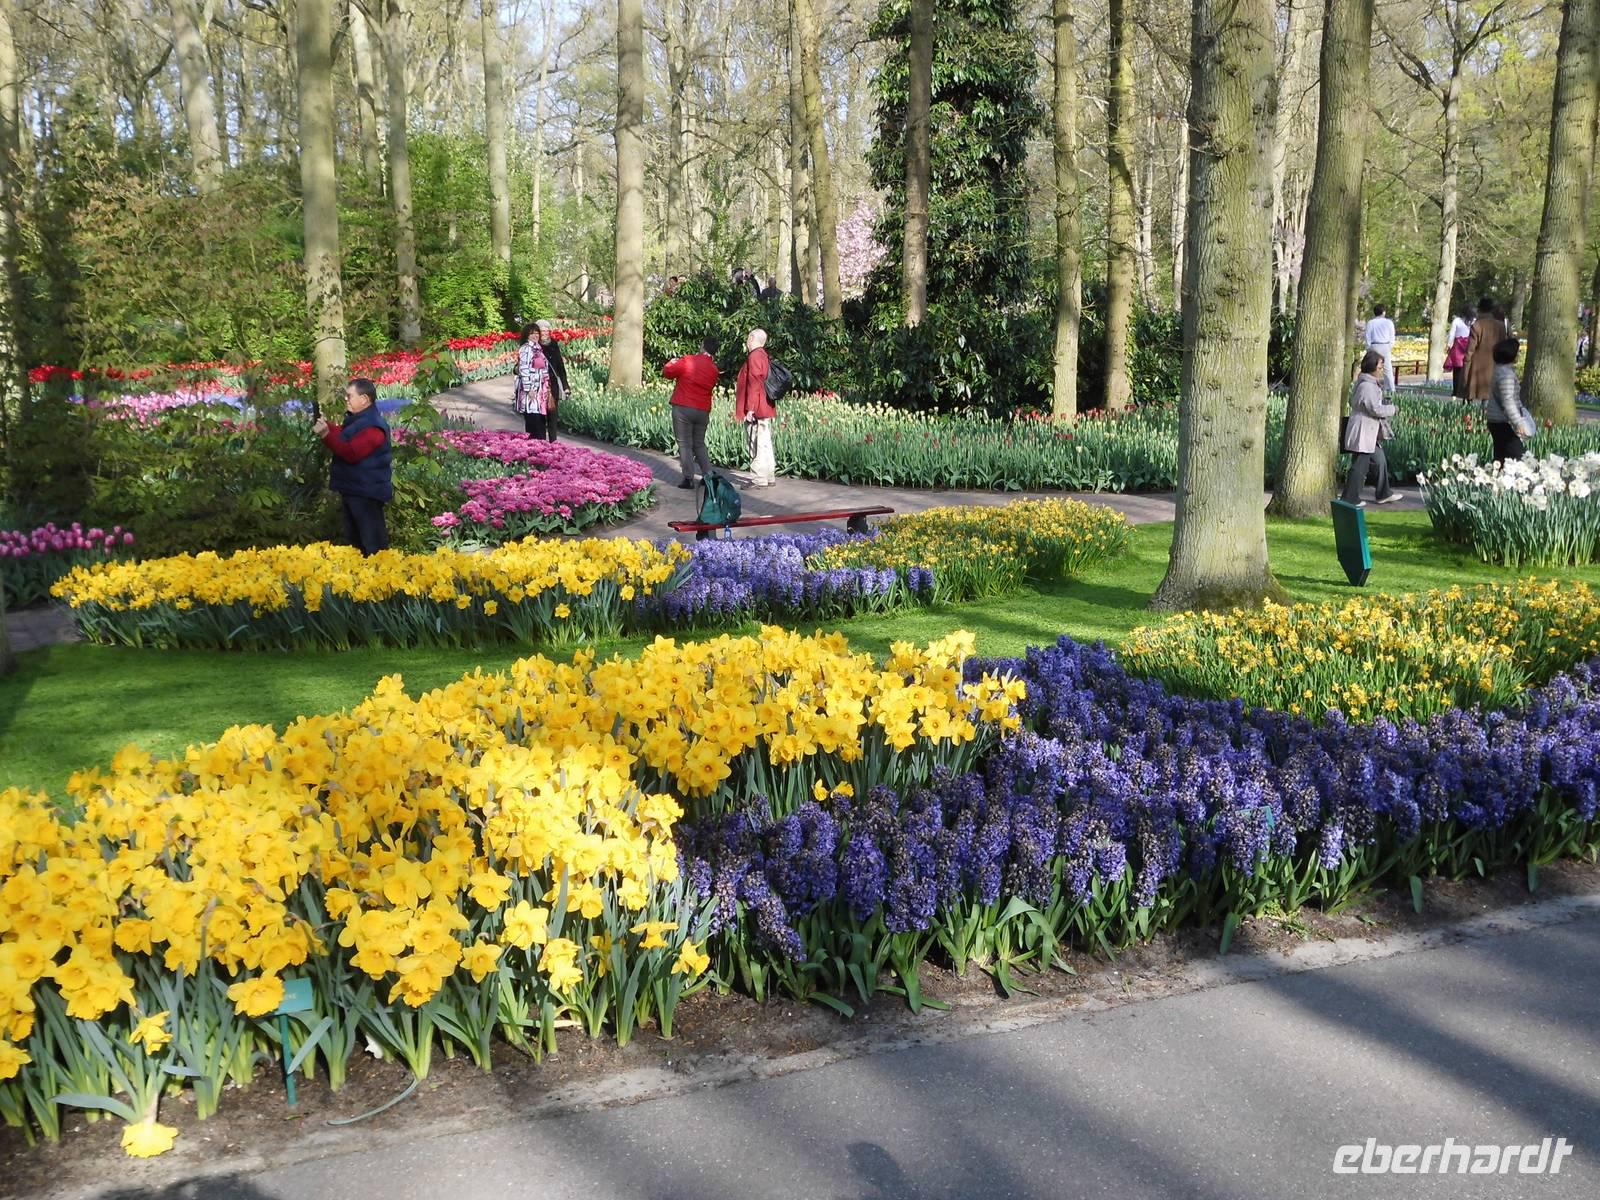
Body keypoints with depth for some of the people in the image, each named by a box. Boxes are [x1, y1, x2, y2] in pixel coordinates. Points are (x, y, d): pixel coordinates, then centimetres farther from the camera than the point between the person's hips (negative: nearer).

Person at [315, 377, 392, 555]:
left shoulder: (372, 426, -22)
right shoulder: (356, 419, 13)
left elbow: (351, 453, -30)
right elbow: (343, 438, 30)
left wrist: (326, 435, -30)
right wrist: (326, 426, 14)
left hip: (367, 492, -11)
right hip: (353, 488, 11)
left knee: (372, 542, -8)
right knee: (353, 537, 20)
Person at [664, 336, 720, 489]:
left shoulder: (688, 361, -9)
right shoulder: (714, 370, 4)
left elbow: (667, 372, -2)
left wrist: (673, 362, 20)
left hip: (683, 408, -4)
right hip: (703, 411, 4)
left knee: (685, 444, 1)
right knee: (699, 444, 17)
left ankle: (688, 479, -4)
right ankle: (708, 475, 10)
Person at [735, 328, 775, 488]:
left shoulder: (754, 356, -13)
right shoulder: (763, 356, 17)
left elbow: (754, 385, -19)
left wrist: (750, 408, -20)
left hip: (755, 410, -10)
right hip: (765, 409, 10)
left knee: (756, 445, -8)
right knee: (765, 444, 12)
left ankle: (760, 480, -8)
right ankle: (769, 477, 17)